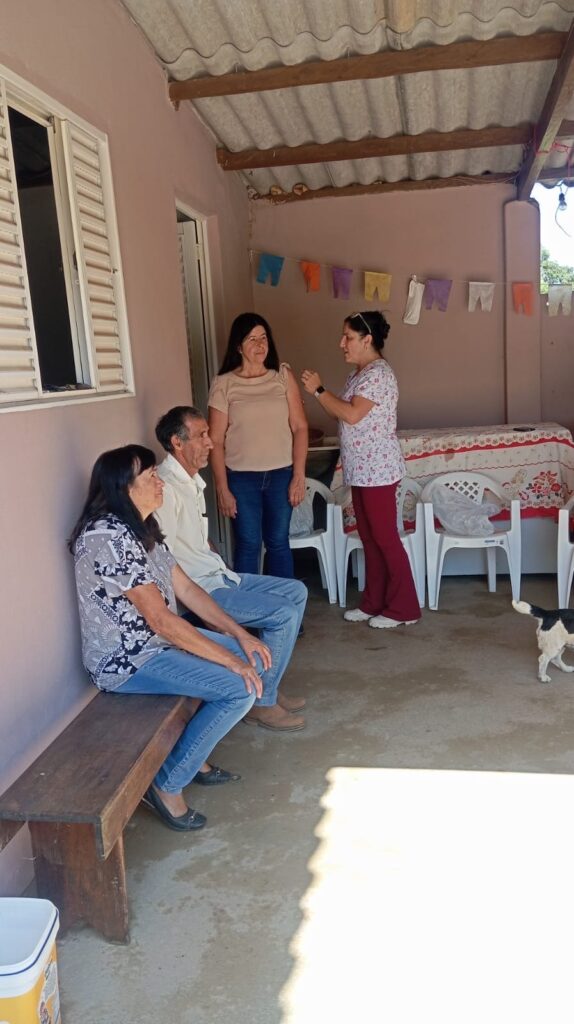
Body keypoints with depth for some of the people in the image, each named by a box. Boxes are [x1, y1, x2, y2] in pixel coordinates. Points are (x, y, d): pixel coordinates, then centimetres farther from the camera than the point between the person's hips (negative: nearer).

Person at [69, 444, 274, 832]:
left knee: (255, 658, 8)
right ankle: (168, 785, -3)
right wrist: (230, 660, -22)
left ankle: (195, 752, 20)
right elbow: (161, 620, -27)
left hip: (158, 640, 10)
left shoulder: (142, 528, 6)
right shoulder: (109, 537, -25)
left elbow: (186, 588, 8)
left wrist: (241, 635, -1)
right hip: (126, 660, -10)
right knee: (241, 688, -20)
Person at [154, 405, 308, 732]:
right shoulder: (164, 488, -21)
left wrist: (222, 566, 11)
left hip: (218, 575, 10)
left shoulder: (192, 480, 11)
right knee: (284, 613, -17)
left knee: (297, 591, 10)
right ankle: (262, 701, 1)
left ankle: (268, 685, 17)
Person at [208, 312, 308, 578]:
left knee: (278, 542, 11)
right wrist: (222, 488, -7)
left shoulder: (283, 376, 2)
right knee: (248, 545, 5)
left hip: (281, 474, 2)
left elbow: (299, 427, 1)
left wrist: (299, 475, -5)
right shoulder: (223, 384, -3)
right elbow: (216, 441, -4)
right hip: (241, 478, -1)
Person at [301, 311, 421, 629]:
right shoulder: (358, 374, 15)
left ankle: (403, 608, 8)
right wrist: (318, 391, 1)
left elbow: (352, 415, -24)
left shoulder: (379, 373, -16)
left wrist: (319, 390, -15)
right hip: (361, 470, 10)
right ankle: (374, 603, 24)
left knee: (385, 538, -3)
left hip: (378, 469, -10)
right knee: (369, 538, 14)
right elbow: (343, 414, 14)